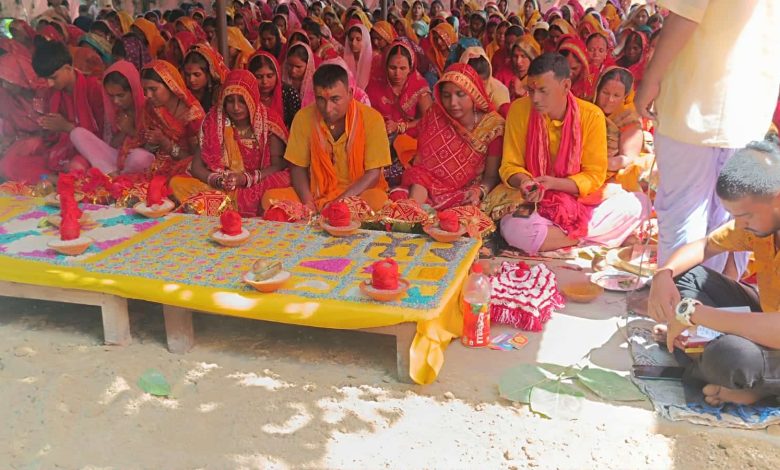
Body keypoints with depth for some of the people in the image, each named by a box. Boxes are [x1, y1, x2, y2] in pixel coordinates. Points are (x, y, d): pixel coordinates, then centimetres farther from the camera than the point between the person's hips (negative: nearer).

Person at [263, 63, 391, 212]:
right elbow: (297, 167, 2)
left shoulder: (372, 118, -12)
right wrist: (308, 203, -17)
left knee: (377, 199, -35)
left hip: (359, 193, -1)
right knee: (270, 197, -21)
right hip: (318, 193, 2)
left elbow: (373, 174, -12)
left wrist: (339, 202, -24)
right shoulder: (303, 117, -4)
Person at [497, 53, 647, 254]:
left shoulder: (592, 115, -9)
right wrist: (524, 181, -25)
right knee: (513, 228, -33)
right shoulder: (519, 110, -9)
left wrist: (554, 183, -23)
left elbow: (594, 175, -6)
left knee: (637, 204, -20)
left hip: (581, 201, 1)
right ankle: (588, 236, -11)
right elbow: (510, 166, -2)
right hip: (537, 205, 0)